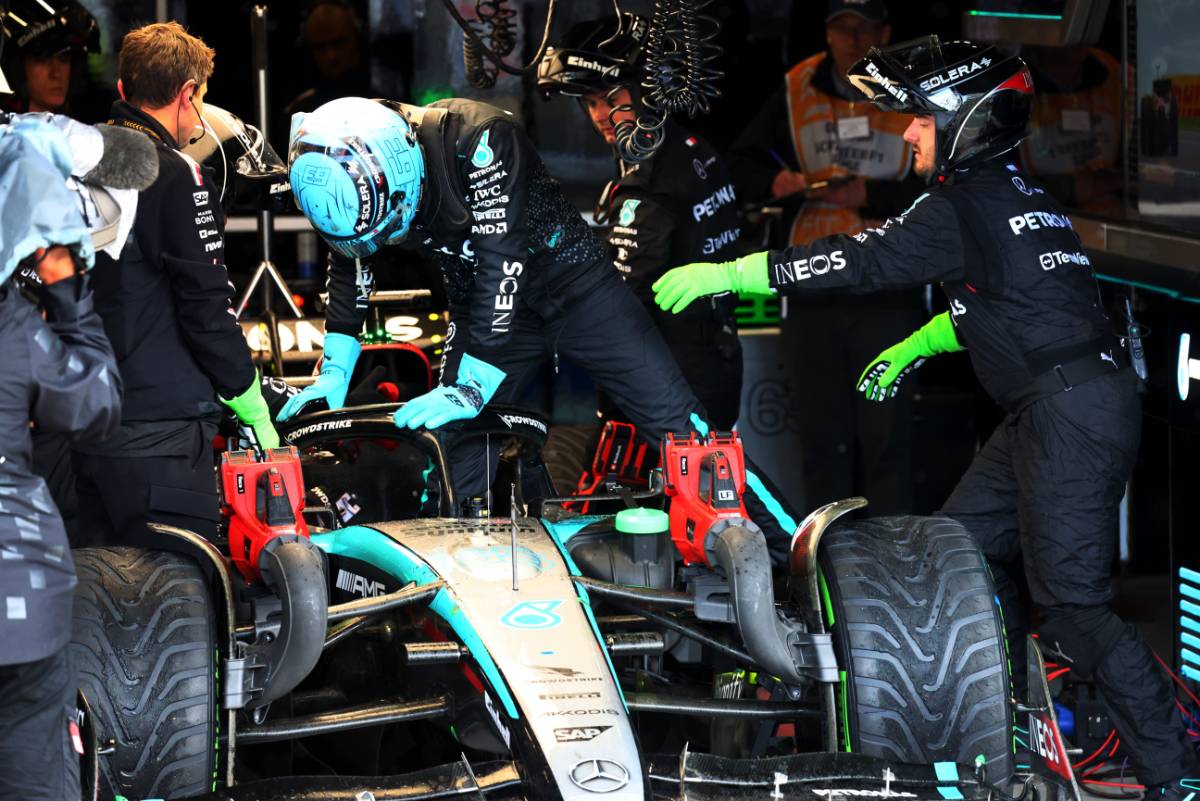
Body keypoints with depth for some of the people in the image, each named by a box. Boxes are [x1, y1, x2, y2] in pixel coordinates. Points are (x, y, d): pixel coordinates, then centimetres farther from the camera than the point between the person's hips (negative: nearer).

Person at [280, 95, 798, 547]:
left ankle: (786, 544, -5)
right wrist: (334, 374, -3)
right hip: (482, 305, 5)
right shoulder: (349, 180, -14)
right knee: (453, 464, -4)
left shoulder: (476, 139, -32)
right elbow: (349, 269, 4)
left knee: (678, 429, -11)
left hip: (574, 288, -5)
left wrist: (470, 388, -38)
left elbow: (503, 263, -36)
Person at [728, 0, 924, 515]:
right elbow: (742, 163, 15)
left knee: (887, 436, -3)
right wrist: (776, 182, -6)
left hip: (888, 297, -3)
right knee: (821, 438, 9)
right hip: (811, 295, 3)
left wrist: (867, 195, -19)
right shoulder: (796, 91, 7)